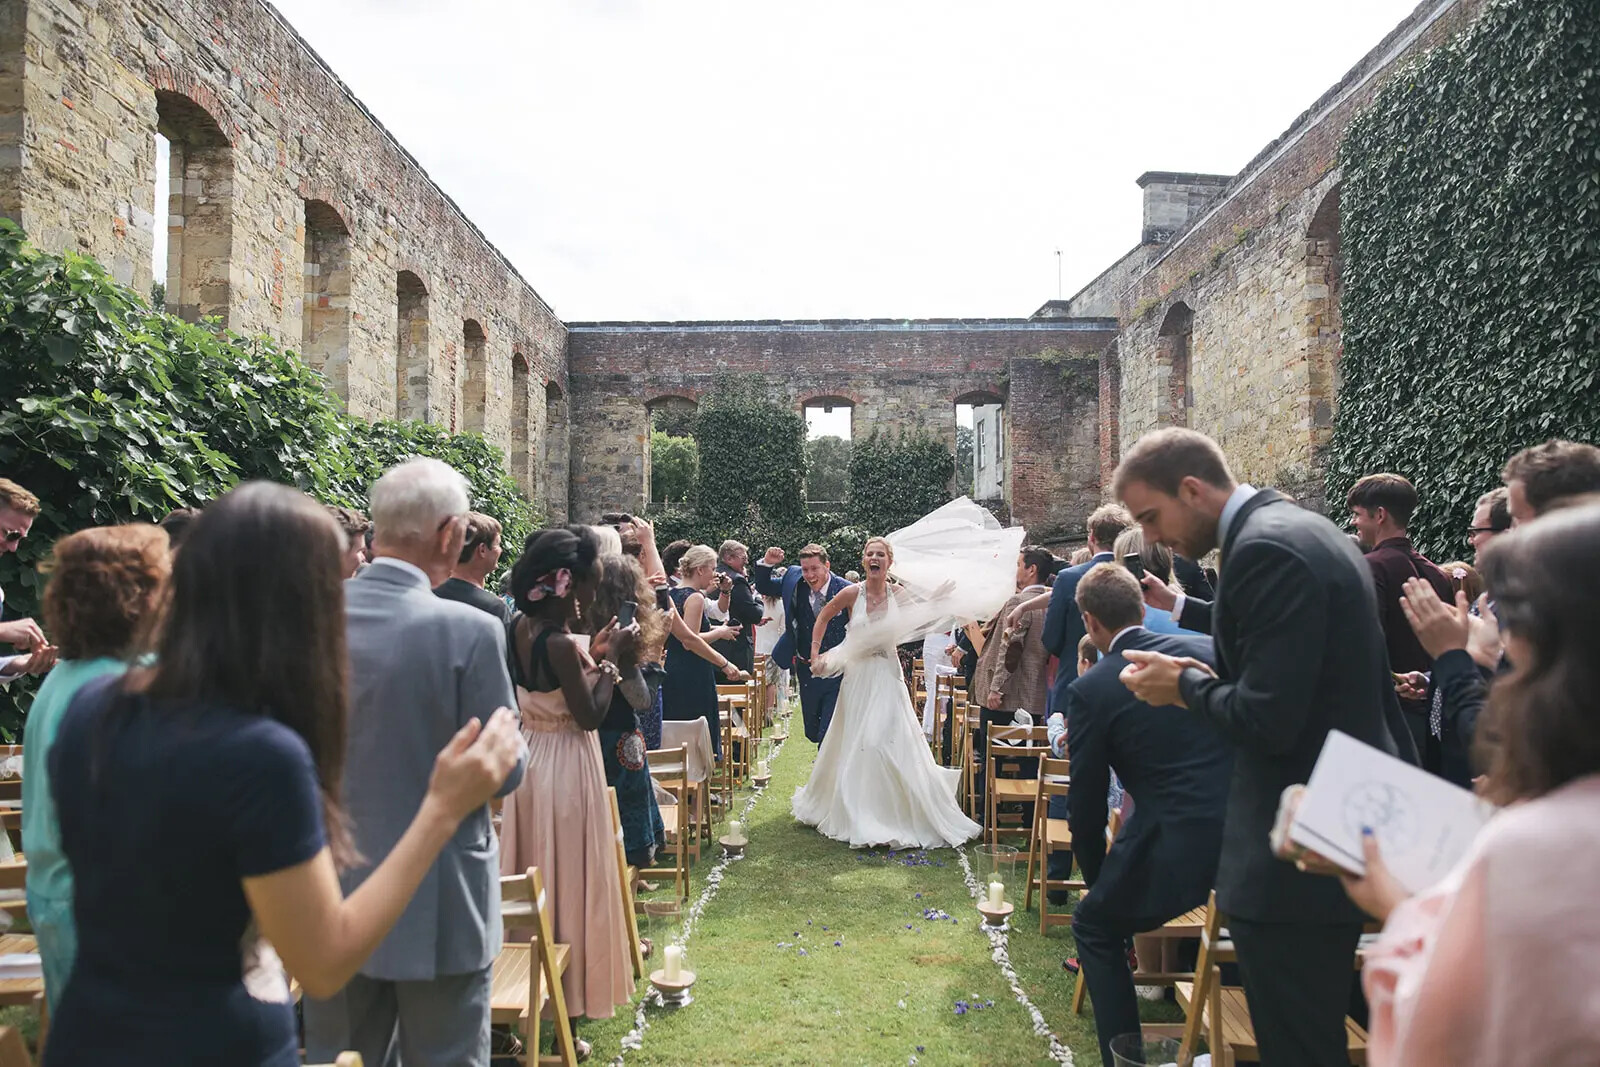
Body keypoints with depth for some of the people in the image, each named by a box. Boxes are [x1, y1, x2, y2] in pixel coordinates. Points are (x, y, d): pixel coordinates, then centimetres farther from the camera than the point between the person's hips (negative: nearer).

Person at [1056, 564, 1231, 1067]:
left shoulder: (1090, 690, -7)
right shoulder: (1209, 650, 4)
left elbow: (1086, 807, 0)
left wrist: (1098, 880, 15)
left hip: (1177, 849, -5)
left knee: (1094, 926, 21)